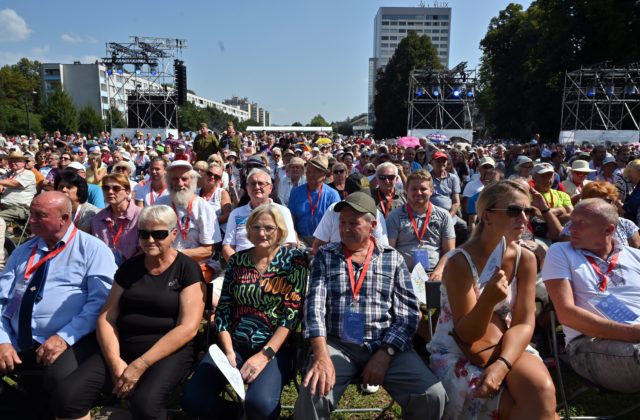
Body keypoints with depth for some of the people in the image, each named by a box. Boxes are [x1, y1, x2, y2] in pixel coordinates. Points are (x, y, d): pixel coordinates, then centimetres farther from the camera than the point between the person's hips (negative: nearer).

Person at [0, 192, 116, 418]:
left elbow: (102, 300, -12)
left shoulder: (92, 248, -2)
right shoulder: (22, 251, 16)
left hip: (68, 341, -4)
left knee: (61, 380, -32)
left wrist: (65, 337, -18)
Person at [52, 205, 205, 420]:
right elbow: (106, 318, 6)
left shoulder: (187, 269, -4)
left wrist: (140, 365, -16)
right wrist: (115, 361, -11)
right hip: (121, 347, 4)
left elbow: (188, 327, -12)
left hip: (169, 351, -4)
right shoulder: (129, 267, 10)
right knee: (66, 396, -18)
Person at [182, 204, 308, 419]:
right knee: (192, 399, -15)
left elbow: (292, 313, -9)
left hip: (276, 348, -3)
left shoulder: (294, 260, -3)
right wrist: (228, 352, -8)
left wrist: (265, 355, -17)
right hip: (235, 344, 4)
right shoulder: (237, 260, 8)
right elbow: (223, 308, 6)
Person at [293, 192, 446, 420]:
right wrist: (321, 355, -19)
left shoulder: (393, 259, 8)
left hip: (387, 346, 1)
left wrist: (384, 354, -11)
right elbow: (315, 305, -4)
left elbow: (407, 314, 3)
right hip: (337, 345, -1)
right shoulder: (325, 255, 7)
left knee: (432, 396, -18)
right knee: (313, 396, -28)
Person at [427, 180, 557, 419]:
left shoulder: (525, 259, -5)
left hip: (505, 347, 4)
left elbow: (524, 324, -7)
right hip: (456, 353, -4)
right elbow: (466, 336, -17)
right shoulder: (460, 262, -19)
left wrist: (501, 365, -25)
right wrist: (488, 300, -37)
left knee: (543, 390, -25)